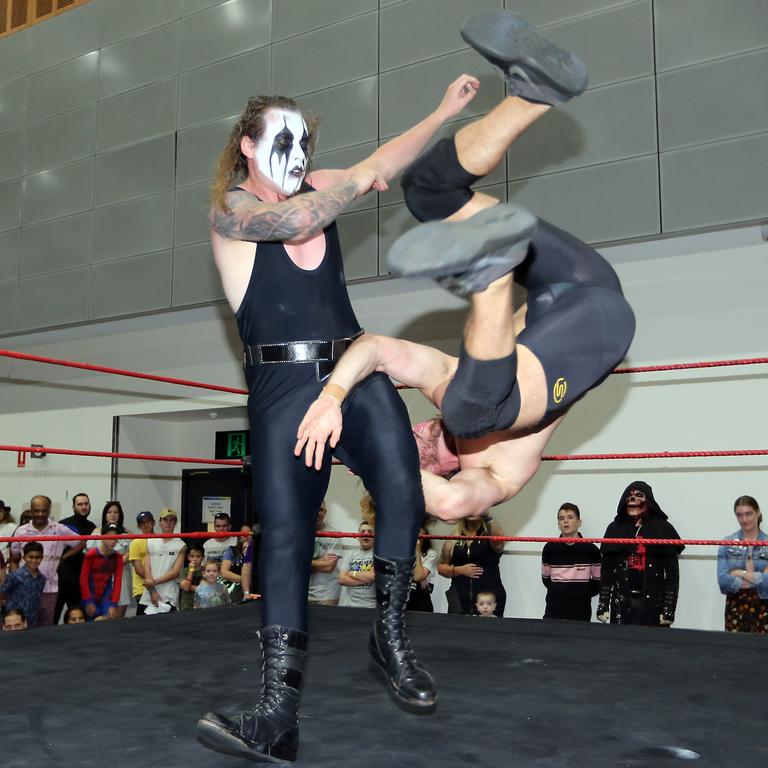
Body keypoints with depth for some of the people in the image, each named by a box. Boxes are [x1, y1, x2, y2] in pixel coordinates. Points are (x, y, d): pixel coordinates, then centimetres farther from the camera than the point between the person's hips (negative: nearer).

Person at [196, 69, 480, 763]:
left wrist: (446, 110, 15)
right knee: (284, 535, -9)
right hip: (283, 387, -4)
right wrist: (361, 179, -2)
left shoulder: (316, 188, 19)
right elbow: (295, 220, -14)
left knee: (402, 489, -18)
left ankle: (391, 639, 2)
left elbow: (391, 158, 22)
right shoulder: (230, 210, 4)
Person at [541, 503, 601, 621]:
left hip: (581, 612, -1)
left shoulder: (591, 550, -2)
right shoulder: (550, 548, 1)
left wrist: (582, 594, -1)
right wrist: (558, 593, 3)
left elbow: (598, 581, 6)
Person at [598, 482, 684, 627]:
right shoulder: (615, 529, 9)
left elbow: (672, 572, -1)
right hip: (621, 602, 2)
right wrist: (603, 603, 3)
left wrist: (669, 607, -7)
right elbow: (606, 570, 9)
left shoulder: (662, 529, 1)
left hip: (653, 602, -2)